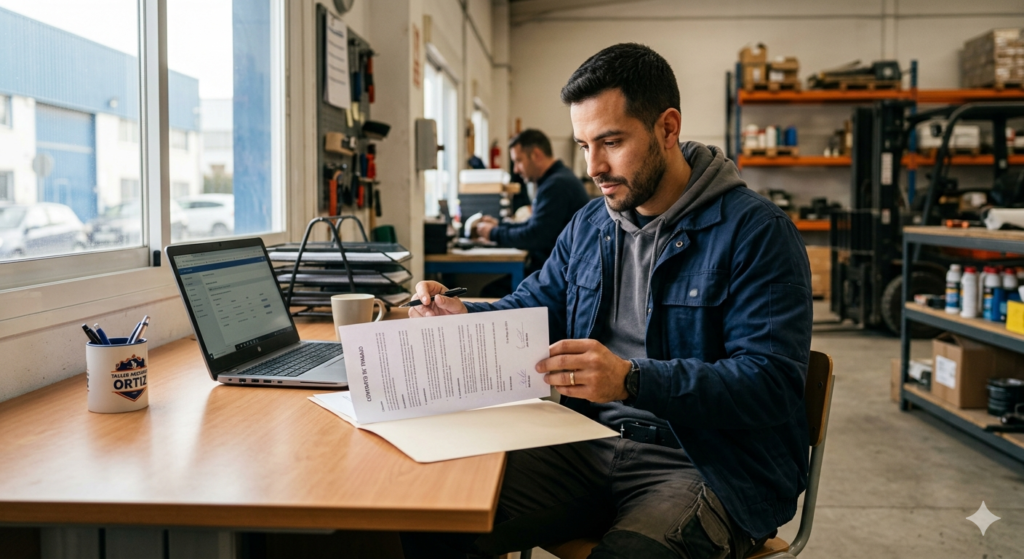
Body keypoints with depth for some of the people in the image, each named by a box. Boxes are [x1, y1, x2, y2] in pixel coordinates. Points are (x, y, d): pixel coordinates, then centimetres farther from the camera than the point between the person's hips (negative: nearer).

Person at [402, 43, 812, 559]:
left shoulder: (757, 232, -9)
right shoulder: (588, 226, 13)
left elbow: (771, 384, -17)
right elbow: (536, 308, 23)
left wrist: (632, 381, -29)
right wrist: (465, 317, 1)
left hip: (705, 467, -5)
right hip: (590, 446, 5)